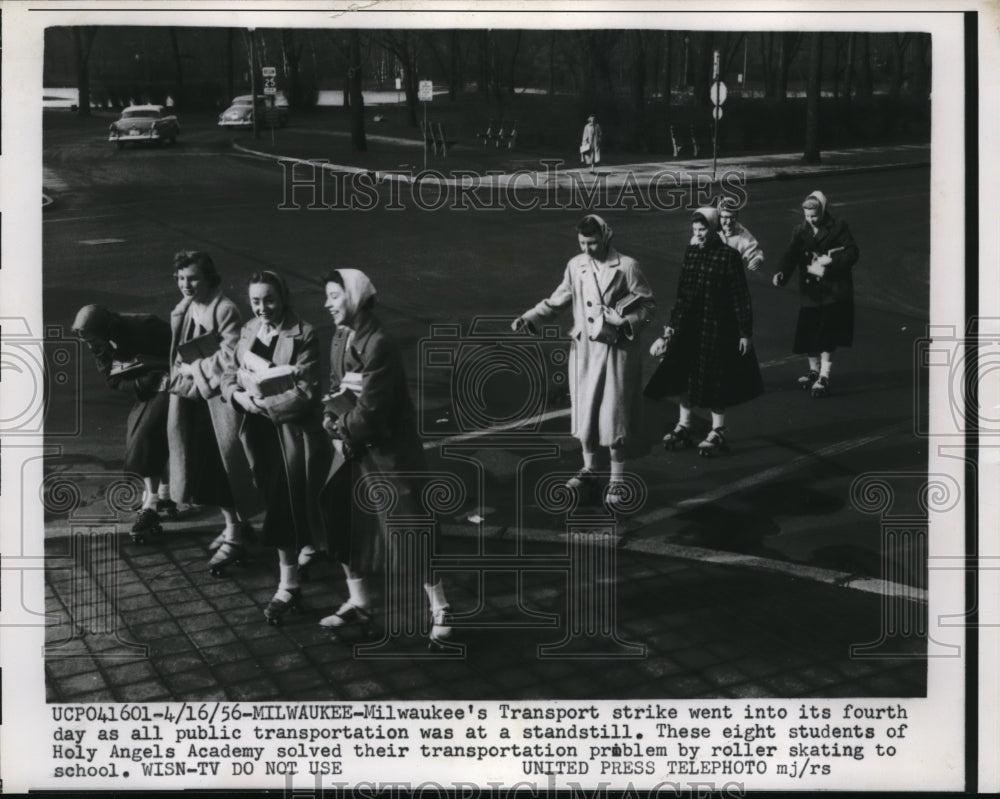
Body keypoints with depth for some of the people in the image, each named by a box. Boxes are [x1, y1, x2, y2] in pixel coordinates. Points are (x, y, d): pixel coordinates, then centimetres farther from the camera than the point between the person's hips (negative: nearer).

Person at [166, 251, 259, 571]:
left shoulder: (224, 309, -15)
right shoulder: (182, 310, 9)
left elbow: (230, 357, -18)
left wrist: (195, 369, -11)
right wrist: (184, 373, 3)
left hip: (218, 397, -8)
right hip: (192, 395, 8)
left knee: (223, 466, -4)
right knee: (206, 467, 12)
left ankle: (234, 540, 3)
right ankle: (233, 525, 27)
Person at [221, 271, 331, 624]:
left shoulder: (302, 334, -13)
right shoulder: (249, 331, 7)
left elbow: (305, 393, -18)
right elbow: (230, 376, 11)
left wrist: (264, 404, -18)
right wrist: (239, 395, -10)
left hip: (293, 432, -6)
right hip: (260, 432, 6)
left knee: (285, 507, -2)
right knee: (276, 503, 15)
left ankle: (288, 586, 8)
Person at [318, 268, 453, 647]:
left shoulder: (378, 346, -24)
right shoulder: (340, 339, 5)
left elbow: (370, 410, -25)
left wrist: (340, 427, -9)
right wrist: (333, 416, -10)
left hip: (387, 453, -9)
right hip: (352, 449, 9)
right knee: (342, 524, 11)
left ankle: (440, 611, 11)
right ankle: (359, 603, 28)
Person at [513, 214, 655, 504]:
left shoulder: (627, 266, -10)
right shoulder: (575, 265, 3)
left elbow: (648, 305, -6)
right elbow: (559, 299, 10)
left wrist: (626, 323, -23)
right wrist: (530, 318, -1)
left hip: (616, 350, -4)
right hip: (584, 349, 4)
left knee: (614, 414, -2)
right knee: (585, 411, 12)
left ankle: (617, 480, 9)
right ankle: (589, 469, 30)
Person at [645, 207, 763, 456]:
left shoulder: (729, 256, -12)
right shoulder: (691, 253, 5)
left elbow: (741, 297, -11)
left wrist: (745, 332, -12)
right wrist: (672, 325, 14)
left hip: (717, 328, -6)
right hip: (688, 326, 6)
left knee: (714, 379, 2)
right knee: (682, 376, 9)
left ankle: (718, 431, 16)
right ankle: (683, 426, 23)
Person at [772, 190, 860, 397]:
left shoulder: (838, 228, -3)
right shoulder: (800, 231, 6)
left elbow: (852, 253, -7)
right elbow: (791, 255, -6)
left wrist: (830, 263, -21)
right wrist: (783, 273, -24)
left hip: (834, 291, -4)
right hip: (810, 292, 4)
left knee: (827, 337, -7)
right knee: (808, 334, 8)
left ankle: (824, 377, -2)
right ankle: (814, 370, 28)